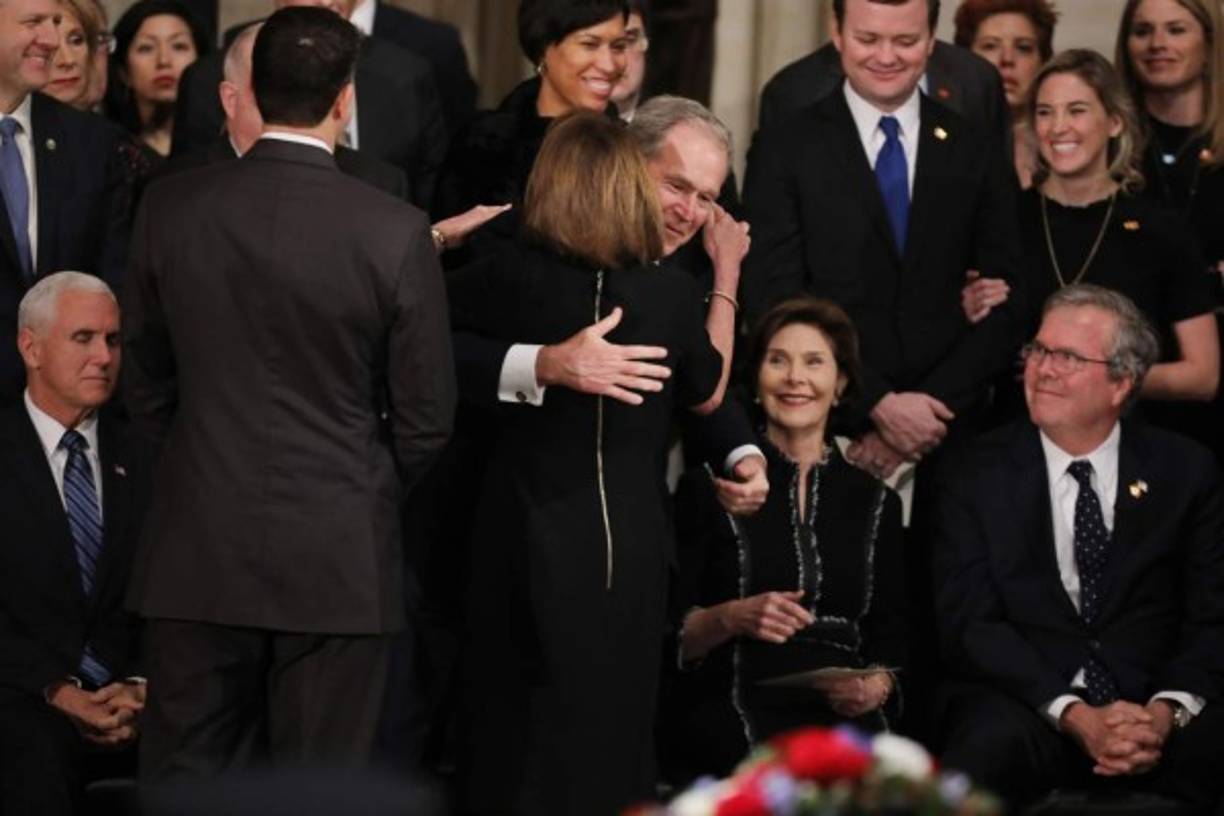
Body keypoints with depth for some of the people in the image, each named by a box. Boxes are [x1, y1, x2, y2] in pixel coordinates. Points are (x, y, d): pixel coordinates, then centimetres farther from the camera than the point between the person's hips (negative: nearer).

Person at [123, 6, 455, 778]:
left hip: (200, 549, 2)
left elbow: (147, 382, 7)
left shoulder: (170, 208, -4)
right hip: (341, 557, -2)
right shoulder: (394, 230, -11)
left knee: (186, 779, 9)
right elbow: (425, 417, -4)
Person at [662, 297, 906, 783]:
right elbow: (670, 636, 6)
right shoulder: (711, 488, 9)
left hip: (842, 709, 3)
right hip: (732, 703, -3)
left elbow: (890, 637, 18)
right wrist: (732, 618, -14)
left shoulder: (875, 503, 18)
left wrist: (876, 686, -5)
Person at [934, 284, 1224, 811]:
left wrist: (1168, 711, -16)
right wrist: (1076, 716, -17)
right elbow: (969, 624, -3)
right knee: (991, 744, -36)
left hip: (1150, 709, 1)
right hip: (1024, 706, -1)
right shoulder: (977, 478, 7)